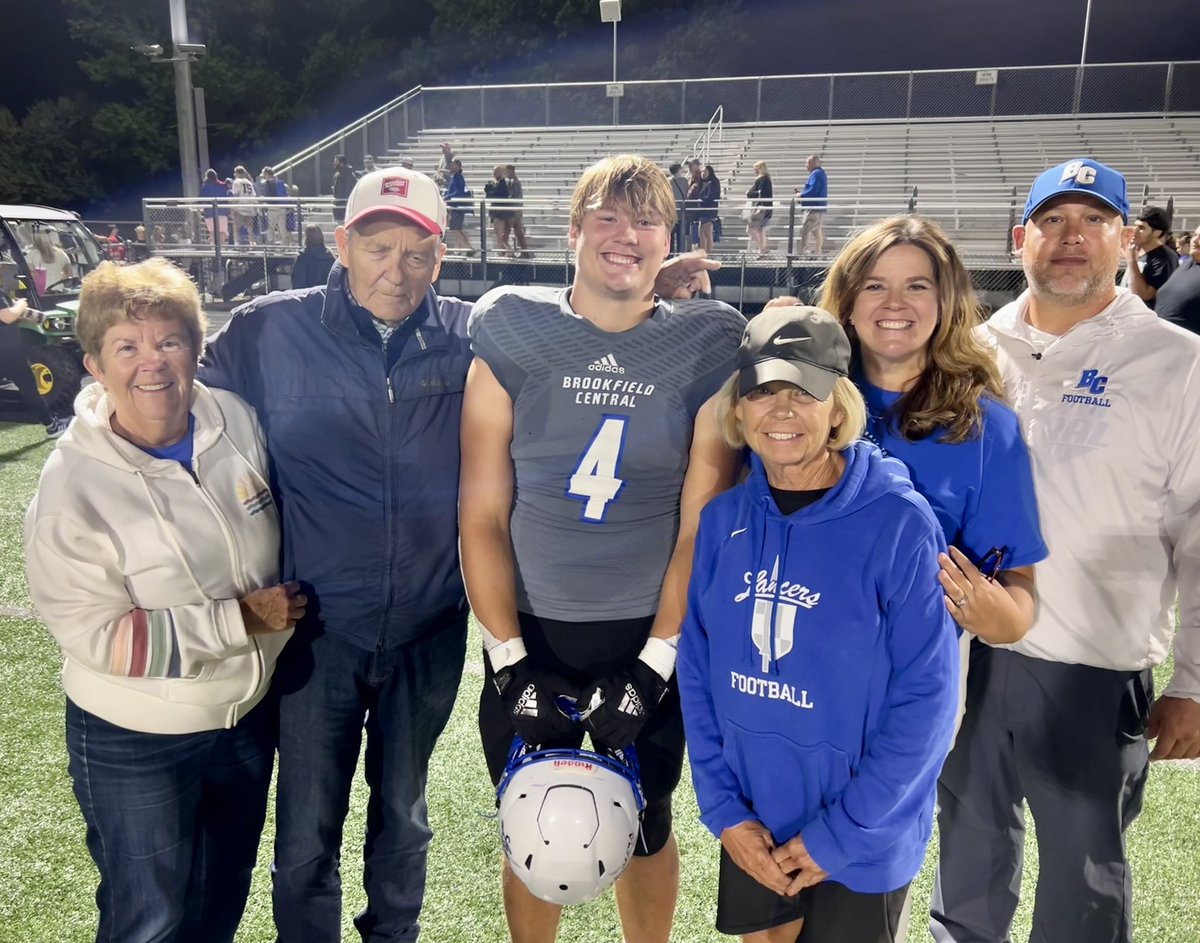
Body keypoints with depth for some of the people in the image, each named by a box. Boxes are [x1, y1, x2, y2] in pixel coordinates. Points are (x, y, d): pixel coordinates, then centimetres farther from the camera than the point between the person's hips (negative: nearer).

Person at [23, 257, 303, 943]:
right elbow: (98, 636, -23)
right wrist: (242, 619, -23)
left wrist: (283, 608, 4)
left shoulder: (237, 421, -9)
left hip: (249, 712, 5)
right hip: (137, 744, -4)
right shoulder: (73, 487, -22)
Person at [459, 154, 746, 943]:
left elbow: (703, 523, -6)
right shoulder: (513, 333, -5)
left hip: (650, 637, 0)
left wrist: (655, 663, -8)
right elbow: (482, 513, -5)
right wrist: (510, 658, -8)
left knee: (644, 831, 17)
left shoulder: (707, 346, -6)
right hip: (530, 633, 1)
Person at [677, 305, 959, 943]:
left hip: (864, 842, -3)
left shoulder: (899, 523, -18)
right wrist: (723, 808, -5)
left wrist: (839, 832, -14)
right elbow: (698, 672, 0)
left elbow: (926, 698, -16)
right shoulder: (723, 520, -5)